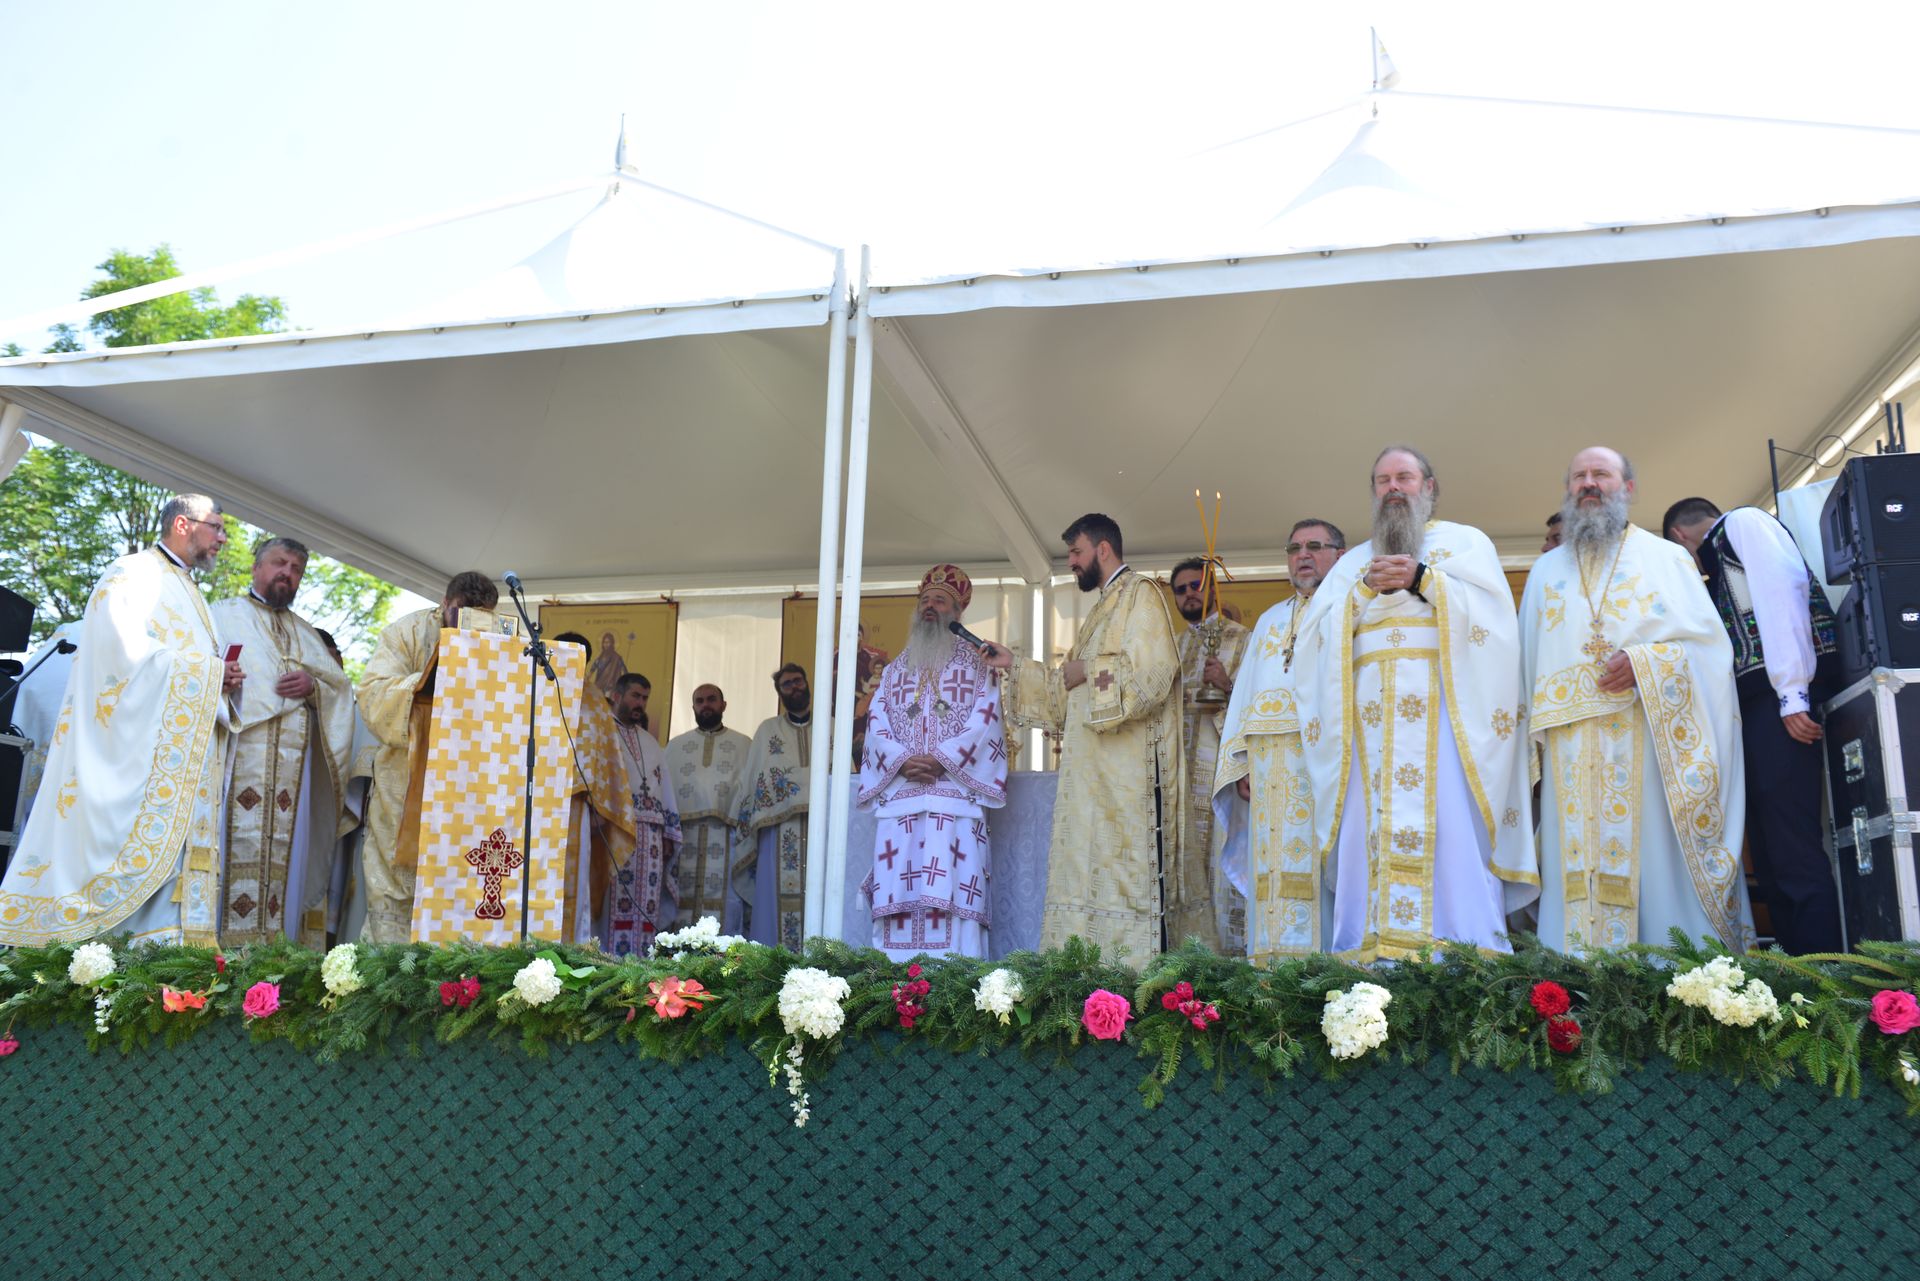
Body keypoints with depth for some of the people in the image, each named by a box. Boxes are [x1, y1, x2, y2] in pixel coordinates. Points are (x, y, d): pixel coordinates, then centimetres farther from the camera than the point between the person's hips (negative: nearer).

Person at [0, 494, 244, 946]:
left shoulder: (188, 594, 28)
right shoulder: (134, 574, 0)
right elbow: (125, 649, -16)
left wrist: (222, 682, 6)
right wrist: (210, 672, -10)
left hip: (186, 761, 9)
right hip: (141, 750, -9)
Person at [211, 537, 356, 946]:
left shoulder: (305, 632, 27)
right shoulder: (224, 616, 15)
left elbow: (341, 683, 17)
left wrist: (314, 684, -4)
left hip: (293, 762, 4)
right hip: (242, 755, -4)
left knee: (285, 849, -2)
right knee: (239, 848, -12)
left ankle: (276, 939, -3)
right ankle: (229, 941, -13)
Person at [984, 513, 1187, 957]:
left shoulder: (1141, 595, -5)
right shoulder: (1105, 607, 24)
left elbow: (1151, 672, -19)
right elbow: (1067, 689, 28)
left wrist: (1087, 672, -9)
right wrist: (1014, 667, 20)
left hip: (1130, 769, -9)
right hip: (1094, 771, 9)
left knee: (1132, 872, -10)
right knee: (1093, 874, 5)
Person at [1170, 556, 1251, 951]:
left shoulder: (1241, 640, 5)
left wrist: (1228, 685, -17)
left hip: (1225, 759, -5)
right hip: (1182, 764, 5)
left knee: (1226, 855, -9)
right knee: (1187, 856, 3)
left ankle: (1235, 949, -5)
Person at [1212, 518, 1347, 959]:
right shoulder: (1270, 621, 27)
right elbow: (1244, 696, 22)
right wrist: (1241, 764, 10)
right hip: (1269, 763, 5)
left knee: (1318, 863, -10)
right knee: (1271, 868, 0)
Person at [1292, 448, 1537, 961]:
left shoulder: (1465, 541, 17)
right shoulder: (1353, 561, 25)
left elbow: (1490, 607, 0)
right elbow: (1319, 631, 11)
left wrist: (1422, 578, -7)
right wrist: (1368, 587, -3)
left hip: (1441, 706, -3)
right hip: (1371, 715, 3)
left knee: (1451, 831, -13)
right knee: (1369, 835, -6)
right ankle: (1366, 957, -6)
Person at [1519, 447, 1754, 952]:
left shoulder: (1666, 557, 12)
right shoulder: (1546, 570, 21)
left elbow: (1707, 638, 3)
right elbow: (1527, 657, 16)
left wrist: (1646, 662, -15)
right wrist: (1535, 732, 3)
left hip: (1649, 735, -2)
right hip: (1573, 750, 3)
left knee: (1655, 852, -7)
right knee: (1579, 863, -2)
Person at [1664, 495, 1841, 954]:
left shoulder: (1743, 522, 4)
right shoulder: (1718, 564, 29)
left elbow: (1781, 592, -12)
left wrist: (1791, 696, -19)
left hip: (1780, 699, -9)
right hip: (1753, 706, 9)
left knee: (1792, 844, -12)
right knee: (1768, 848, 7)